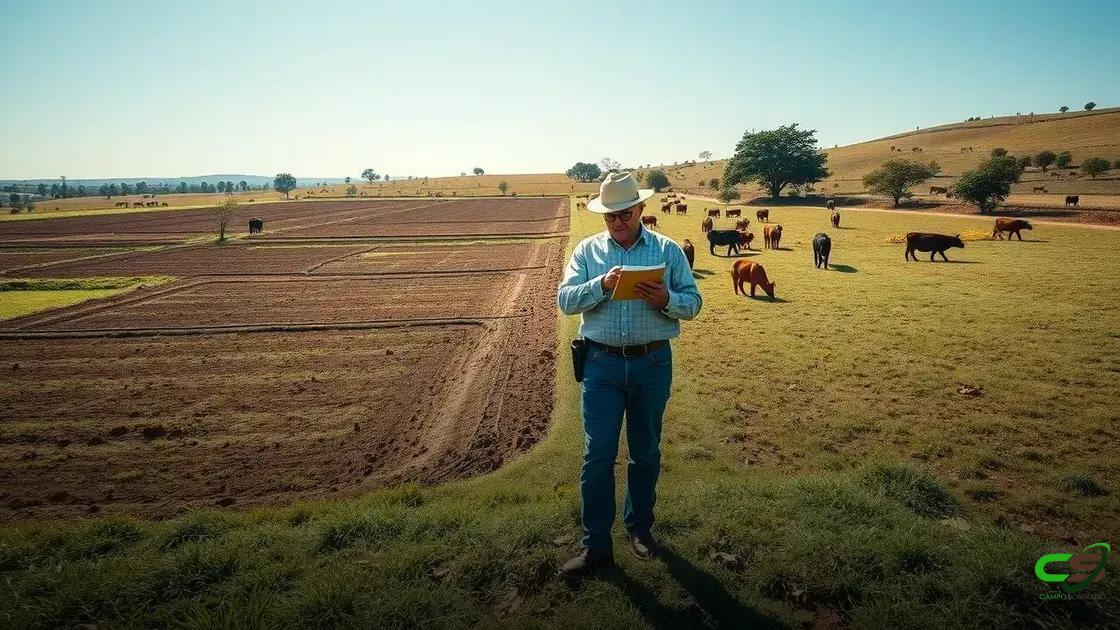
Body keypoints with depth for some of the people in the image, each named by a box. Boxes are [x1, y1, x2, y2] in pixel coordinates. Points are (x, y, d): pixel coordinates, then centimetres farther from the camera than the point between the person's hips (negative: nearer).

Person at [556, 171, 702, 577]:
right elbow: (565, 300, -5)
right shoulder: (587, 250, 4)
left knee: (646, 452, 15)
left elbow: (693, 303, 0)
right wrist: (601, 285, -22)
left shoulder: (668, 250, 2)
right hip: (602, 364, 0)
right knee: (598, 455, -1)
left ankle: (639, 527, 35)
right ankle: (596, 545, 11)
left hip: (653, 363, 1)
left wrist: (666, 299, -21)